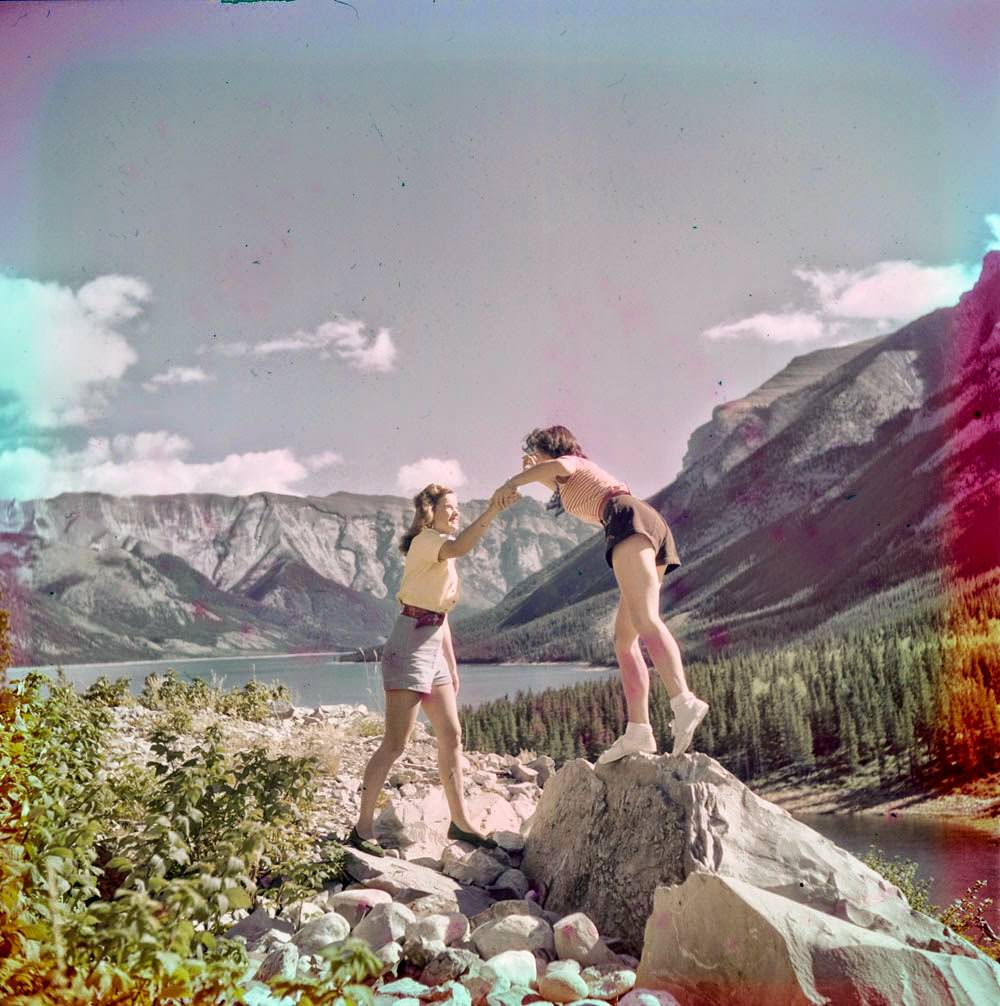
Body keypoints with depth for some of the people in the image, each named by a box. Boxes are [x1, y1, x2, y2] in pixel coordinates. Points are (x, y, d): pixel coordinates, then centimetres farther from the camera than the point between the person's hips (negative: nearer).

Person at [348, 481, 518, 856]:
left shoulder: (443, 556, 20)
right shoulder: (425, 540, -8)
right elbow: (459, 547, -34)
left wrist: (453, 667, 20)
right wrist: (491, 511, -40)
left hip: (433, 650, 10)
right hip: (410, 646, -10)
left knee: (452, 736, 10)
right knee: (395, 743, -7)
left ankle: (460, 821, 20)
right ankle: (363, 828, 1)